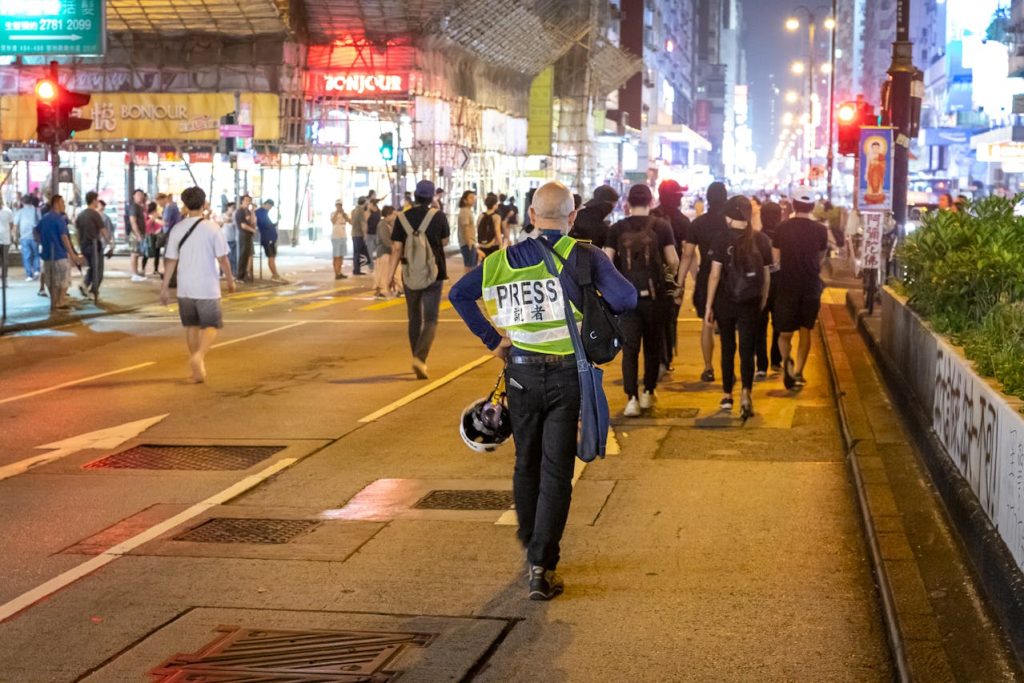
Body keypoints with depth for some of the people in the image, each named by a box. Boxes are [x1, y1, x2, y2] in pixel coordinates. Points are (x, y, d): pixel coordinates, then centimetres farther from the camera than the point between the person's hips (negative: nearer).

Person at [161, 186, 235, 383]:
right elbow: (222, 258, -7)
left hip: (185, 287, 3)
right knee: (211, 325, 5)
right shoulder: (212, 228, -9)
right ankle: (199, 356, -20)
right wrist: (230, 279, 8)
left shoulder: (177, 229, -1)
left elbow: (171, 260, 1)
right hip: (207, 286, -3)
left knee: (191, 325, 17)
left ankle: (195, 367, 24)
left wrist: (165, 287, 7)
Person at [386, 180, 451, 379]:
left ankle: (417, 360, 26)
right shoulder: (438, 216, -8)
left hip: (410, 275, 2)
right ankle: (420, 358, -21)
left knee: (414, 318, 17)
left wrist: (390, 275, -1)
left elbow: (396, 249, -6)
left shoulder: (403, 218, -4)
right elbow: (445, 241, 6)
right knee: (430, 320, -1)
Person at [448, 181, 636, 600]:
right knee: (556, 471, 0)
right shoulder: (583, 255, -6)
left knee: (526, 465, 19)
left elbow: (459, 293, 4)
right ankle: (542, 566, -6)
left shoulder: (504, 259, 3)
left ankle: (532, 549, 33)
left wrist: (491, 339, 6)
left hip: (521, 372, 3)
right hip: (567, 375, -3)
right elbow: (626, 299, -16)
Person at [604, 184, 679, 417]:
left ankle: (632, 398, -10)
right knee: (653, 345, 16)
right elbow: (673, 261, -4)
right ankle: (648, 393, 23)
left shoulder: (617, 228, 0)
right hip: (654, 293, 0)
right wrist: (671, 273, 17)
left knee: (630, 347, 1)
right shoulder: (662, 226, -3)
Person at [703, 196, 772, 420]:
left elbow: (715, 274, -8)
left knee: (728, 349, 15)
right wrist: (763, 301, 17)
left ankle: (727, 396, 24)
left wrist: (709, 305, -2)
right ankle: (745, 394, -20)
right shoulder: (761, 240, -1)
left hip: (725, 301, 0)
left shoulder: (723, 239, -7)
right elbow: (766, 276, 4)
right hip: (751, 303, 0)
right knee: (747, 350, 0)